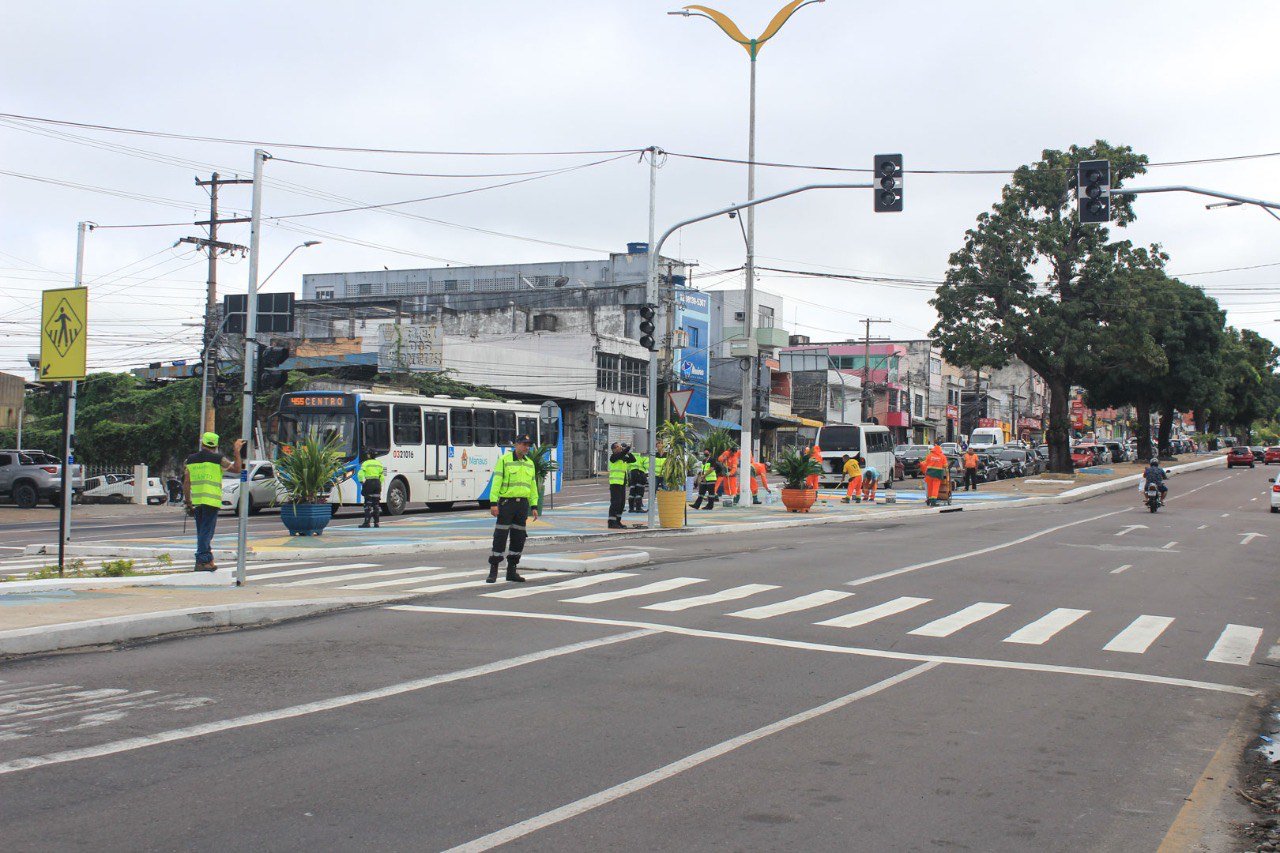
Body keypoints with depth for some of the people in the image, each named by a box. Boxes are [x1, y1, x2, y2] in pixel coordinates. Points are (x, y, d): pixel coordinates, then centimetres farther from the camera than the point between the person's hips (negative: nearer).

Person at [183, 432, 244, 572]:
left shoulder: (190, 460, 10)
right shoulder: (217, 459, -5)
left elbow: (186, 483, 10)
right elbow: (236, 469, -1)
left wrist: (188, 502, 16)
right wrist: (237, 452, 5)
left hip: (196, 501, 5)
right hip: (211, 501, -5)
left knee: (201, 531, 15)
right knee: (206, 532, -4)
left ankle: (208, 559, 20)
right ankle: (202, 562, -8)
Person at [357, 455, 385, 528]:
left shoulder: (365, 463, -3)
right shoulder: (379, 464, 13)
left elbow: (360, 474, -13)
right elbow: (382, 476, 12)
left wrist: (361, 481, -1)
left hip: (368, 483, -5)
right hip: (377, 483, 5)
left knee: (368, 504, -4)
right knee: (376, 504, 9)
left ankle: (367, 522, -8)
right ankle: (376, 522, 9)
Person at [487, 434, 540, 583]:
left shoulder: (529, 463, 11)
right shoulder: (504, 460, -6)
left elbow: (532, 486, 14)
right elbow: (496, 482, -10)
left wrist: (534, 507, 8)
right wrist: (493, 503, -17)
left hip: (522, 504, 5)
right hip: (506, 502, -5)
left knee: (518, 538, 5)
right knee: (500, 537, -6)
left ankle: (511, 571, 13)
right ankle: (493, 572, 0)